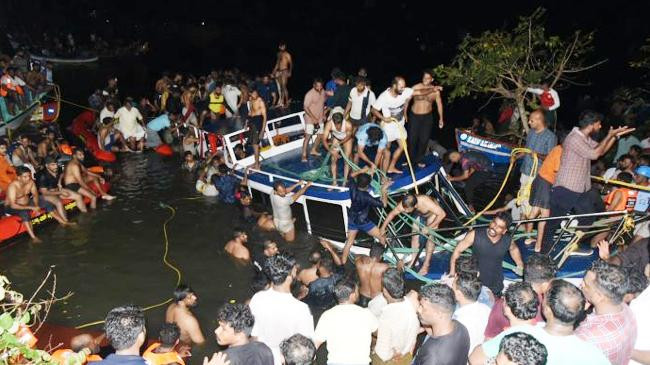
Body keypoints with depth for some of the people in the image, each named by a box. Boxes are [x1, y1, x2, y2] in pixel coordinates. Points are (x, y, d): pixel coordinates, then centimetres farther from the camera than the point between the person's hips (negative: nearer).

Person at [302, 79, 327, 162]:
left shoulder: (323, 92, 2)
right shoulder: (309, 94, -20)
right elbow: (306, 108, -21)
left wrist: (323, 114, 10)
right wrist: (314, 118, -23)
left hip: (319, 119, 7)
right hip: (310, 119, -7)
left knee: (320, 135, 13)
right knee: (308, 137, -8)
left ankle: (313, 150, 31)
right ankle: (304, 155, -5)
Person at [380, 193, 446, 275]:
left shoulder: (426, 202, -46)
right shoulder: (403, 205, -32)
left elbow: (442, 214, -38)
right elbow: (392, 214, -13)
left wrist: (429, 228, -37)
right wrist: (383, 228, -10)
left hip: (432, 214, -4)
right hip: (419, 215, 4)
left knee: (430, 237, -11)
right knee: (415, 235, 0)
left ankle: (426, 266, -9)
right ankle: (413, 260, 13)